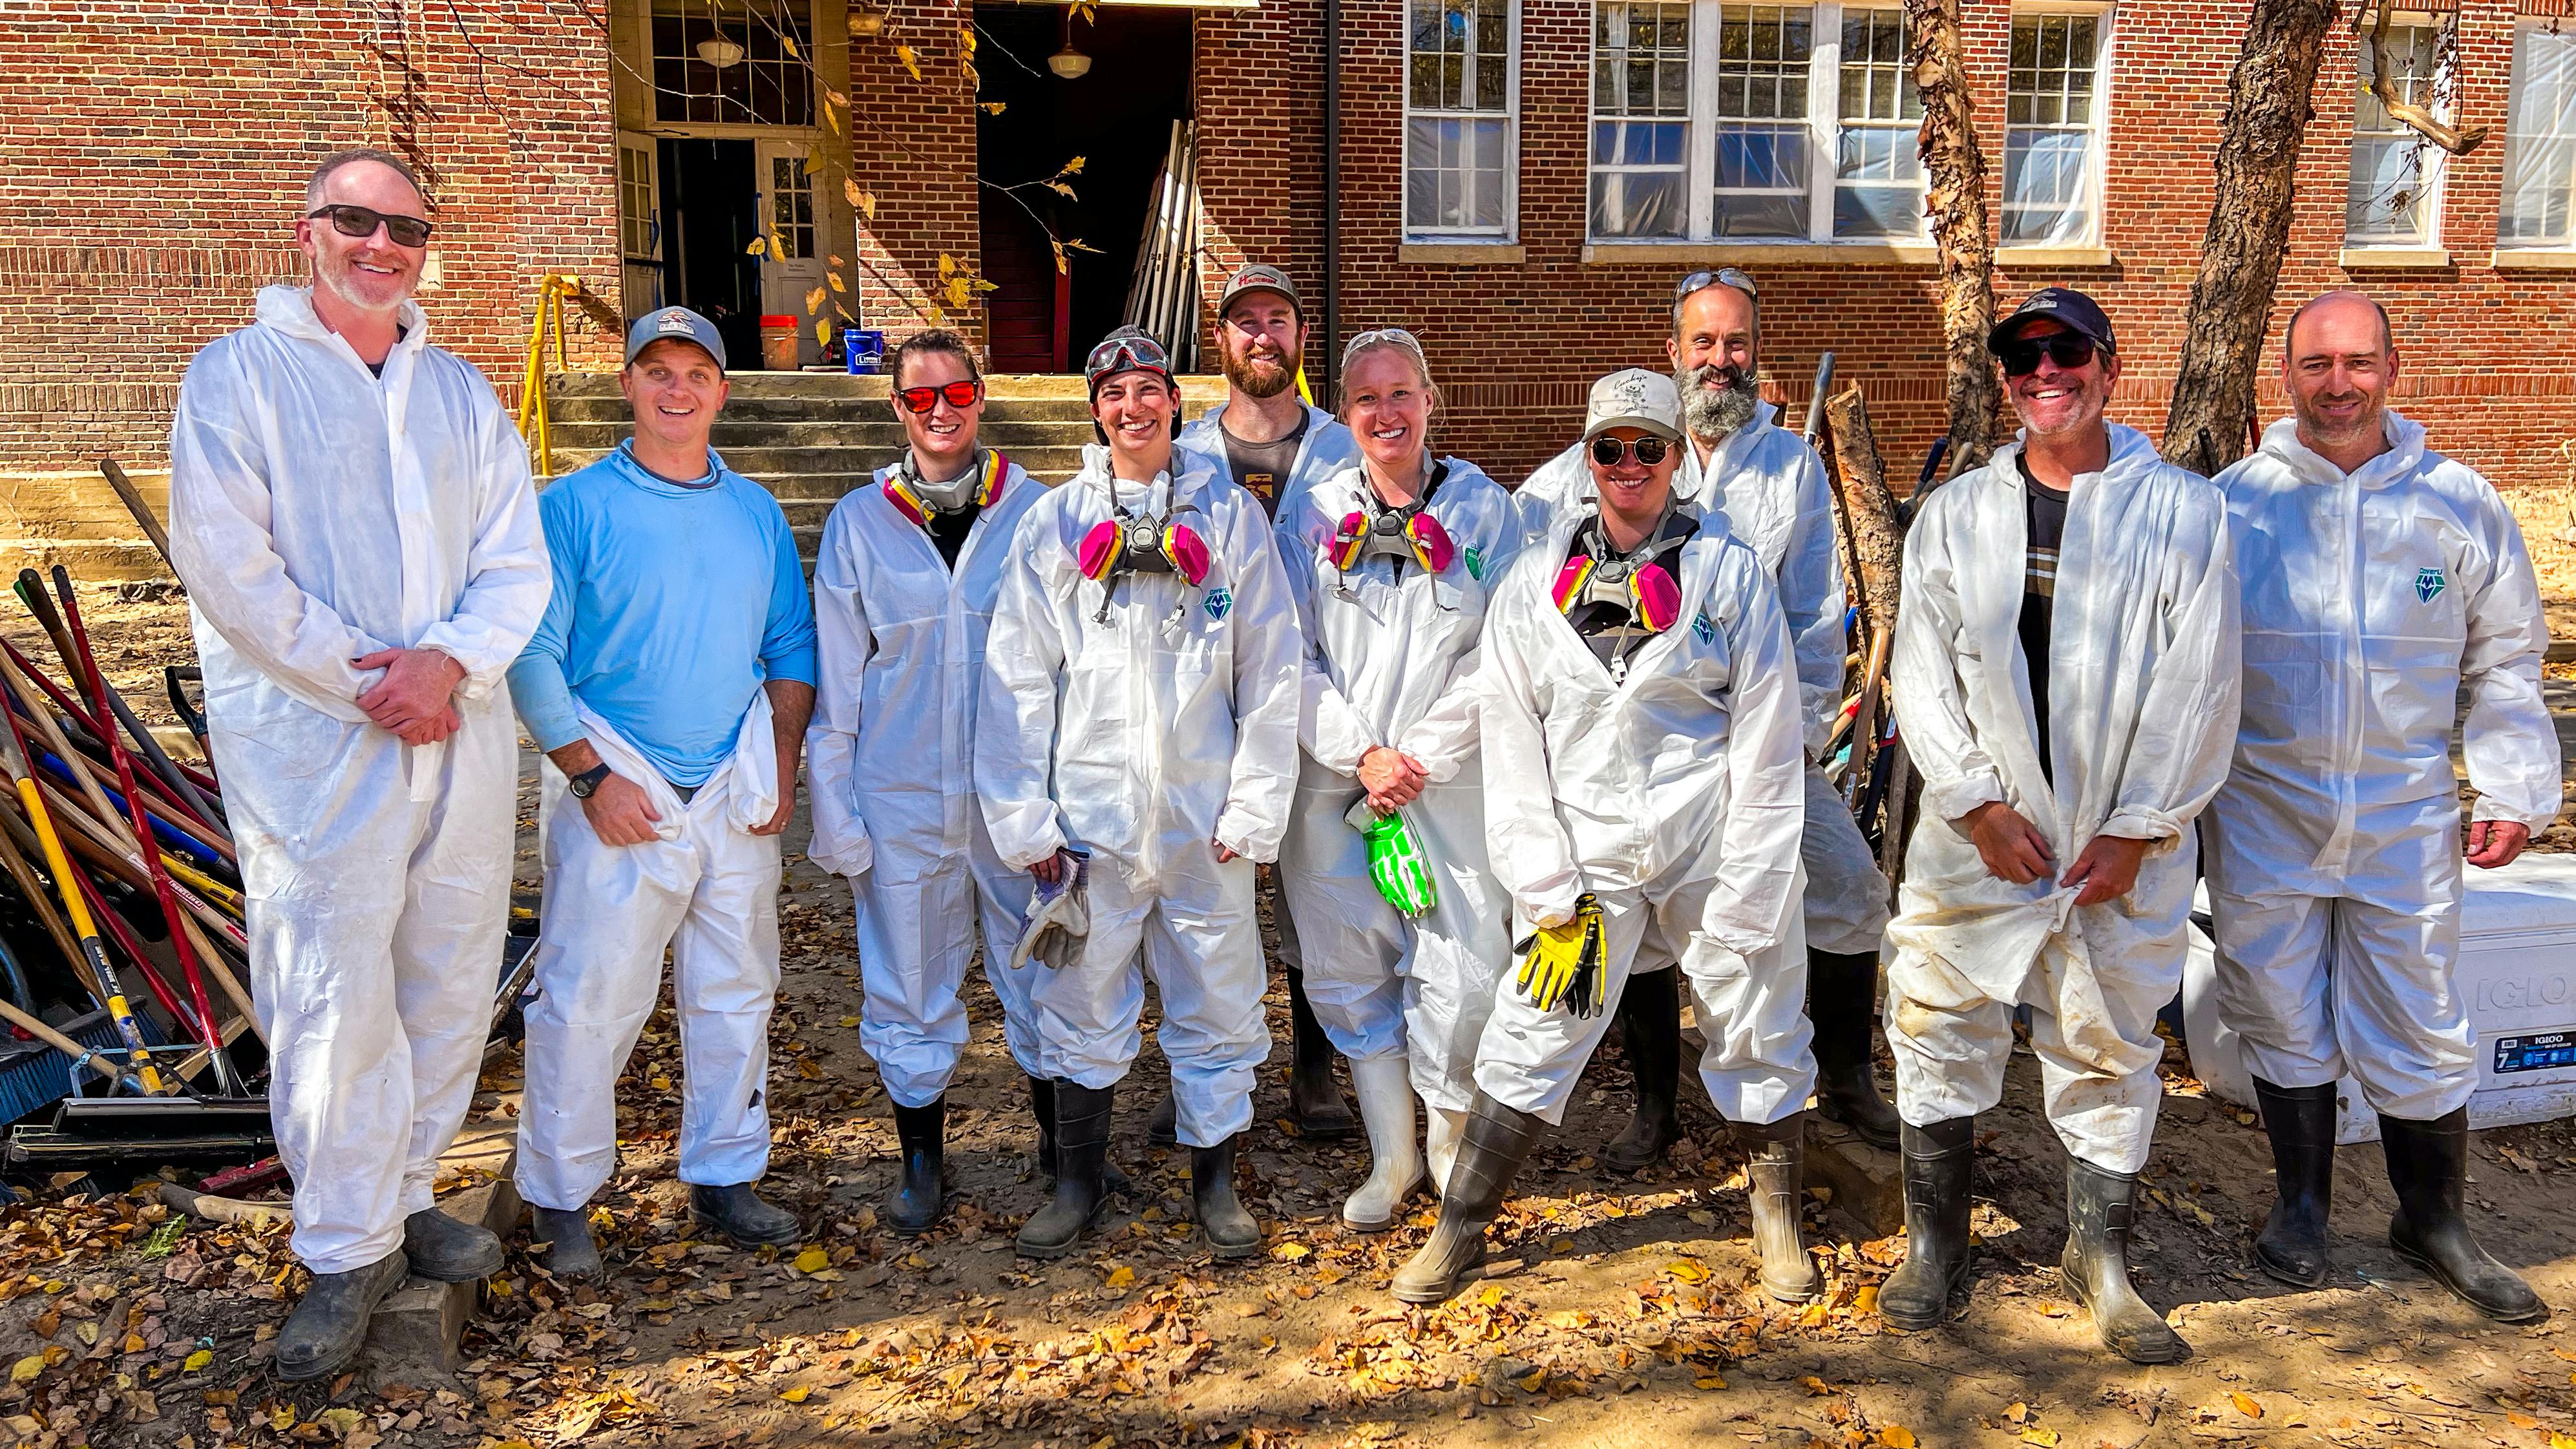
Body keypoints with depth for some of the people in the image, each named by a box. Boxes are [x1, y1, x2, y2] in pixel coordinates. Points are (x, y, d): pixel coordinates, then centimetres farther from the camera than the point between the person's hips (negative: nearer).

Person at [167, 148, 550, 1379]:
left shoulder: (460, 390, 15)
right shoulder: (239, 375, 2)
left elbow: (517, 560, 6)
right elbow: (228, 564, -8)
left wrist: (448, 660, -11)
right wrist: (364, 684, -13)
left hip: (460, 733, 5)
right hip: (312, 742, -4)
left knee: (450, 983, 10)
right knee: (335, 999, -5)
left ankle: (401, 1196, 27)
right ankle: (348, 1252, 9)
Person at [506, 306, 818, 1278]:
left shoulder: (757, 513, 11)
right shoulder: (575, 507, -2)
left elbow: (792, 648, 14)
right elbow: (533, 656, -6)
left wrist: (782, 767, 3)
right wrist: (592, 776, -12)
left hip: (737, 796, 4)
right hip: (619, 795, -4)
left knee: (736, 995, 11)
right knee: (587, 1002, -1)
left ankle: (723, 1177, 26)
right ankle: (560, 1198, 16)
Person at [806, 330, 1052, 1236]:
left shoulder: (1034, 512, 2)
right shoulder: (860, 521, 3)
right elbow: (835, 677, 5)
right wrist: (834, 812, 1)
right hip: (902, 796, 1)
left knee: (1037, 972, 10)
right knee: (909, 984, 9)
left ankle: (1059, 1137, 30)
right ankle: (921, 1160, 27)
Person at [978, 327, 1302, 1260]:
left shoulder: (1231, 515, 4)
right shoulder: (1054, 522, 5)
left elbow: (1270, 673, 1)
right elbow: (1017, 677, 2)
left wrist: (1253, 808, -4)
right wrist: (1024, 817, -4)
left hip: (1204, 818, 0)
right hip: (1091, 813, 0)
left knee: (1218, 1003, 9)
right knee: (1082, 1006, 9)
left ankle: (1214, 1178, 27)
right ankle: (1079, 1179, 28)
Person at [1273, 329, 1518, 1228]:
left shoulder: (1484, 510, 3)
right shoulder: (1313, 516, 7)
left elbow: (1497, 656, -3)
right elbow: (1293, 657, 2)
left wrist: (1420, 757, -10)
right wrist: (1361, 752, -9)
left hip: (1451, 779, -2)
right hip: (1335, 781, 2)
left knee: (1464, 973, -5)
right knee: (1350, 973, 7)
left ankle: (1450, 1138, 22)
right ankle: (1391, 1157, 24)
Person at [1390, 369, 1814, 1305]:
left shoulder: (1727, 571, 0)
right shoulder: (1534, 582, 4)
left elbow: (1765, 740, -2)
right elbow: (1512, 745, 3)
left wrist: (1742, 898, -7)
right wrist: (1548, 895, -3)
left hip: (1713, 849, 0)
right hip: (1587, 857, 1)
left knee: (1759, 1033, 10)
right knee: (1531, 1037, 2)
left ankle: (1777, 1220, 34)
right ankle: (1459, 1229, 18)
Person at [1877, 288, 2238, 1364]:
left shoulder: (2183, 511, 0)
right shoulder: (1954, 515, 6)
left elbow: (2197, 689, -3)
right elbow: (1922, 674, 1)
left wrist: (2138, 830, -9)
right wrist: (1979, 803, -8)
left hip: (2126, 844, -1)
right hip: (1979, 833, 1)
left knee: (2110, 1051, 9)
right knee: (1940, 1032, 6)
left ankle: (2099, 1256, 29)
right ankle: (1934, 1243, 25)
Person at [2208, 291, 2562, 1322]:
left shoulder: (2460, 504, 1)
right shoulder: (2234, 502, -3)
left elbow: (2507, 661, 8)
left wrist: (2514, 788, 2)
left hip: (2406, 818, 1)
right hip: (2265, 816, 0)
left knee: (2422, 1032, 9)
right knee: (2284, 1021, 12)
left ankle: (2433, 1222, 30)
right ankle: (2302, 1204, 31)